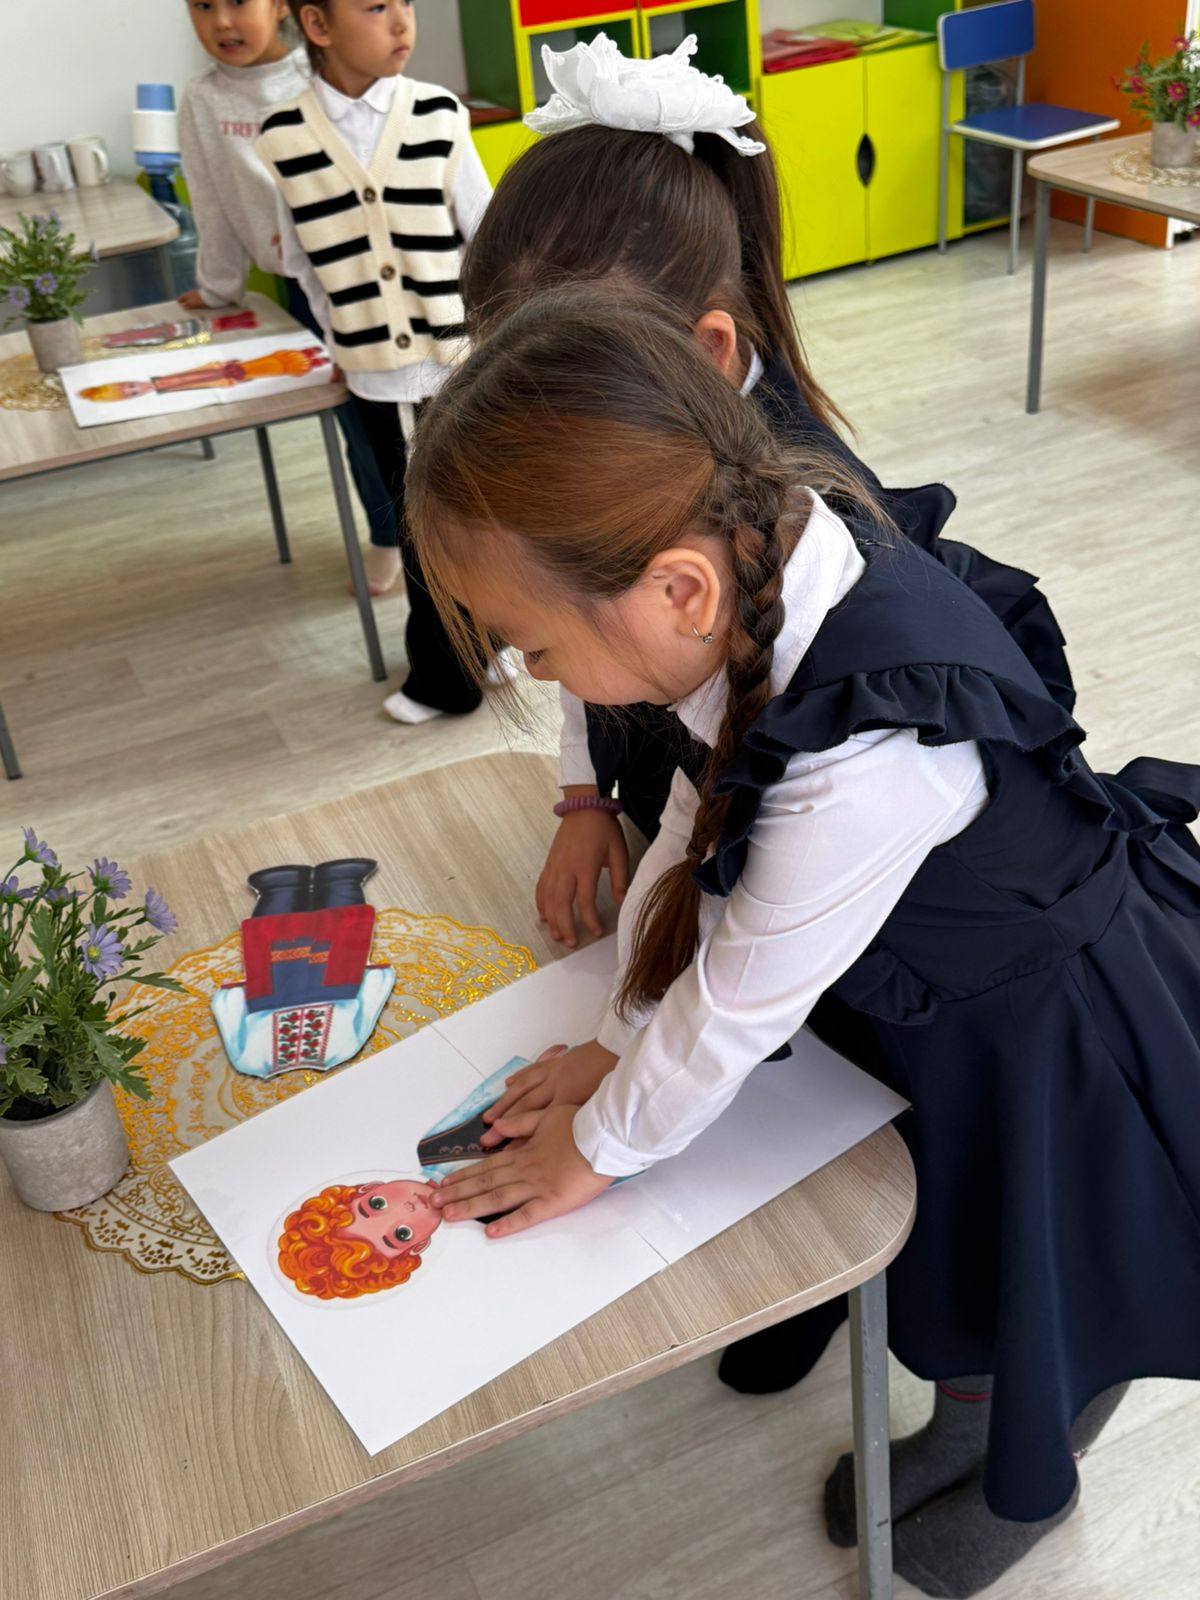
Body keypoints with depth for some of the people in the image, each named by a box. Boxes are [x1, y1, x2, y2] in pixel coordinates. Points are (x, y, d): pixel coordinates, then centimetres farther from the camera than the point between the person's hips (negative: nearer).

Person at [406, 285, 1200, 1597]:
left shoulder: (868, 758, -44)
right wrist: (620, 1041, -1)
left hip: (1052, 1035, -6)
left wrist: (602, 1144, -9)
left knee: (1051, 1289, 21)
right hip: (944, 983, 7)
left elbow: (741, 1004, -28)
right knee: (958, 1256, 27)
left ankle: (1027, 1491, 52)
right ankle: (965, 1428, 57)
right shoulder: (761, 560, -21)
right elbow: (698, 823, -6)